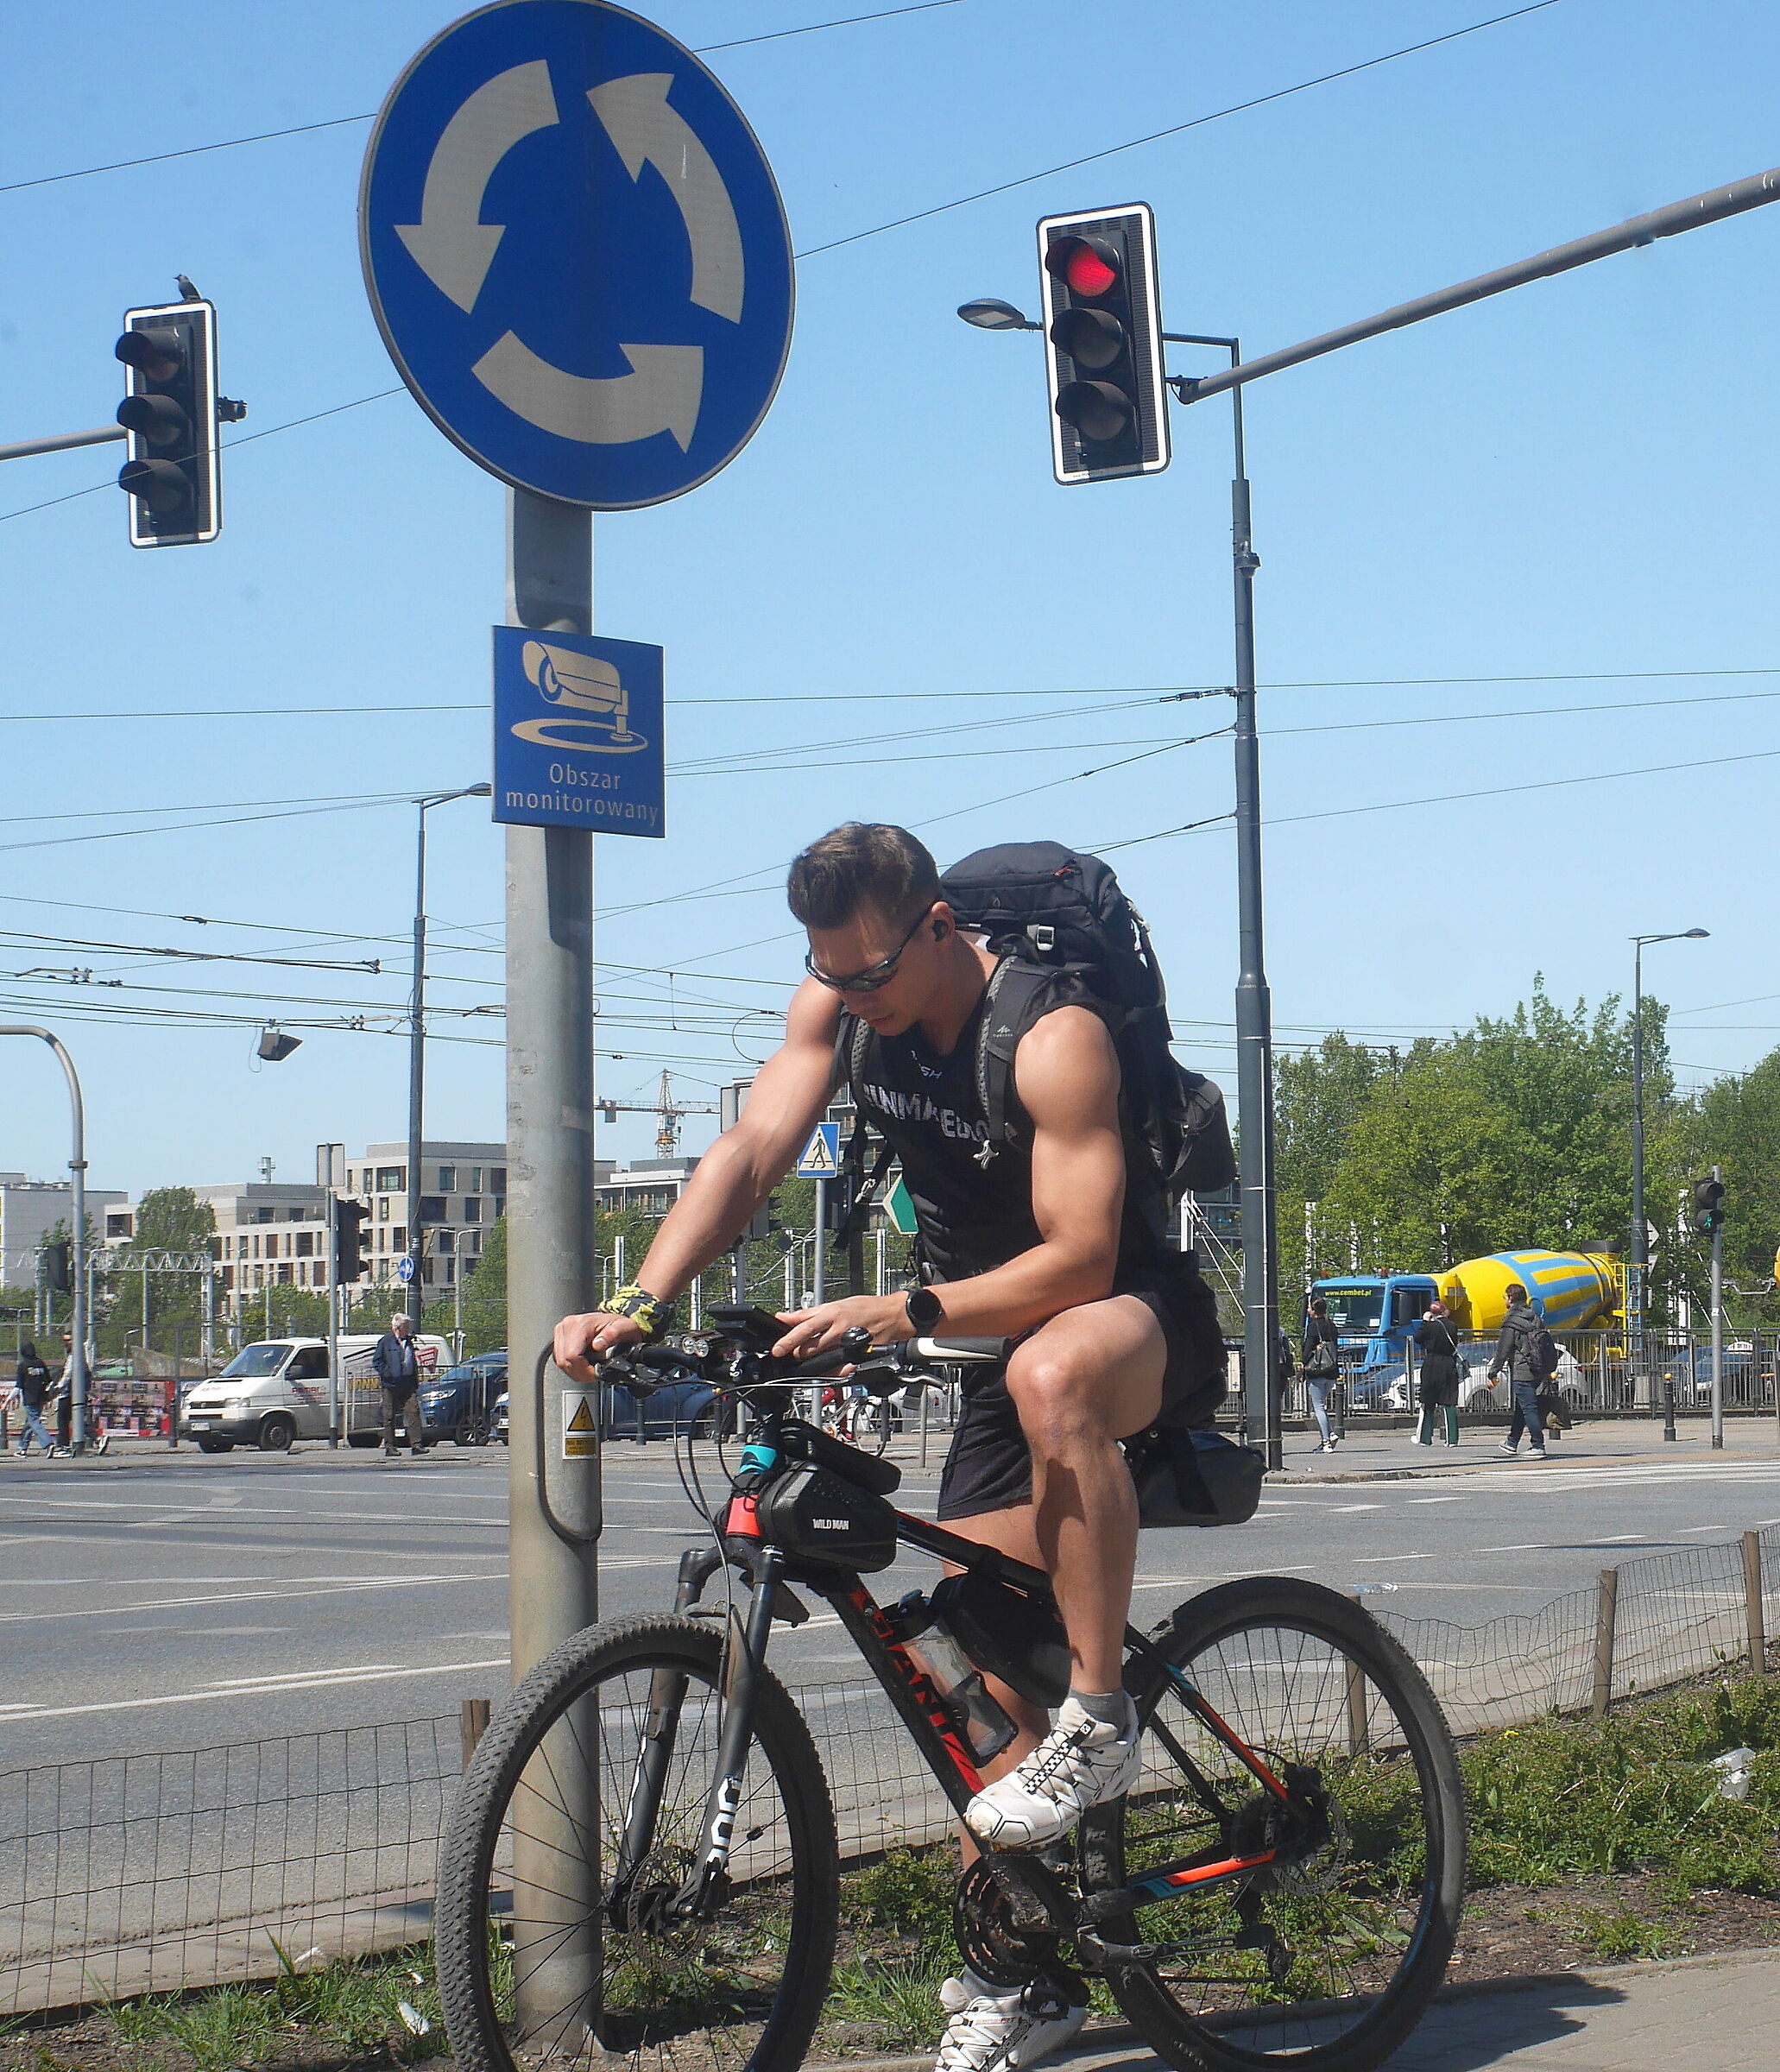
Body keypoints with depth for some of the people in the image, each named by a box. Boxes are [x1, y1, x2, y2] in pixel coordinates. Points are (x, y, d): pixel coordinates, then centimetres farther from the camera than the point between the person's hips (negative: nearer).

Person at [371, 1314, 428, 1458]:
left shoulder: (408, 1342, 17)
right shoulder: (385, 1341, -1)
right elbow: (376, 1361, -1)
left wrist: (416, 1383, 17)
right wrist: (386, 1374, -14)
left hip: (408, 1386, 5)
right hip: (391, 1386, -5)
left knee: (414, 1413, -6)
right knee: (389, 1417, 0)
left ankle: (416, 1445, -7)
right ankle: (389, 1447, 5)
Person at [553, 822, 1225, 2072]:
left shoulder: (1053, 1037, -27)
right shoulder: (840, 1006, -6)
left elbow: (1077, 1259, -32)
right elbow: (750, 1155, -13)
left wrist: (901, 1312, -42)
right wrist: (642, 1302, -27)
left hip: (1142, 1322, -7)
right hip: (995, 1344, 7)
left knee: (1052, 1378, -43)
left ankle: (1102, 1720, -29)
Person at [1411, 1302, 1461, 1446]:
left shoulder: (1430, 1326, -10)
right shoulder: (1453, 1326, 3)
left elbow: (1417, 1338, 2)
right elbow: (1455, 1345, 12)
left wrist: (1424, 1322, 5)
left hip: (1431, 1365, -3)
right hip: (1449, 1366, 3)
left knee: (1428, 1403, 7)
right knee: (1450, 1403, 2)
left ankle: (1425, 1438, 12)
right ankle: (1452, 1438, -5)